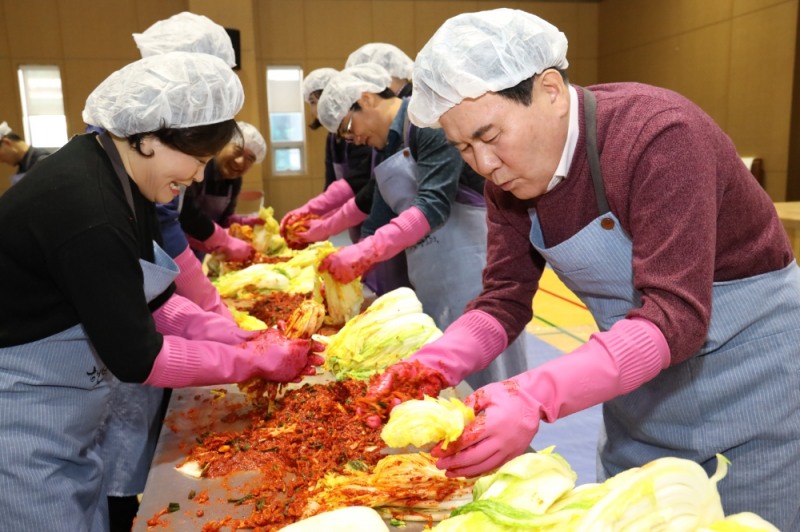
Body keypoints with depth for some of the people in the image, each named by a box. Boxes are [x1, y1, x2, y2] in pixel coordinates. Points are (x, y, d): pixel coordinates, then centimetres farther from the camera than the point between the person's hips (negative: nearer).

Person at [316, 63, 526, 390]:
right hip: (431, 282, 9)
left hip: (471, 266, -9)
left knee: (482, 373, -1)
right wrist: (354, 264, 7)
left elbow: (434, 204, -22)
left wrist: (362, 253, -25)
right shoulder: (389, 145, 16)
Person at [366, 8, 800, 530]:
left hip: (749, 364, -5)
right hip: (639, 371, 6)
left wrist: (537, 396, -45)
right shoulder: (508, 175, -8)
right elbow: (503, 300, -7)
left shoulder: (659, 135, -28)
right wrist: (433, 363, -25)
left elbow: (674, 315, -34)